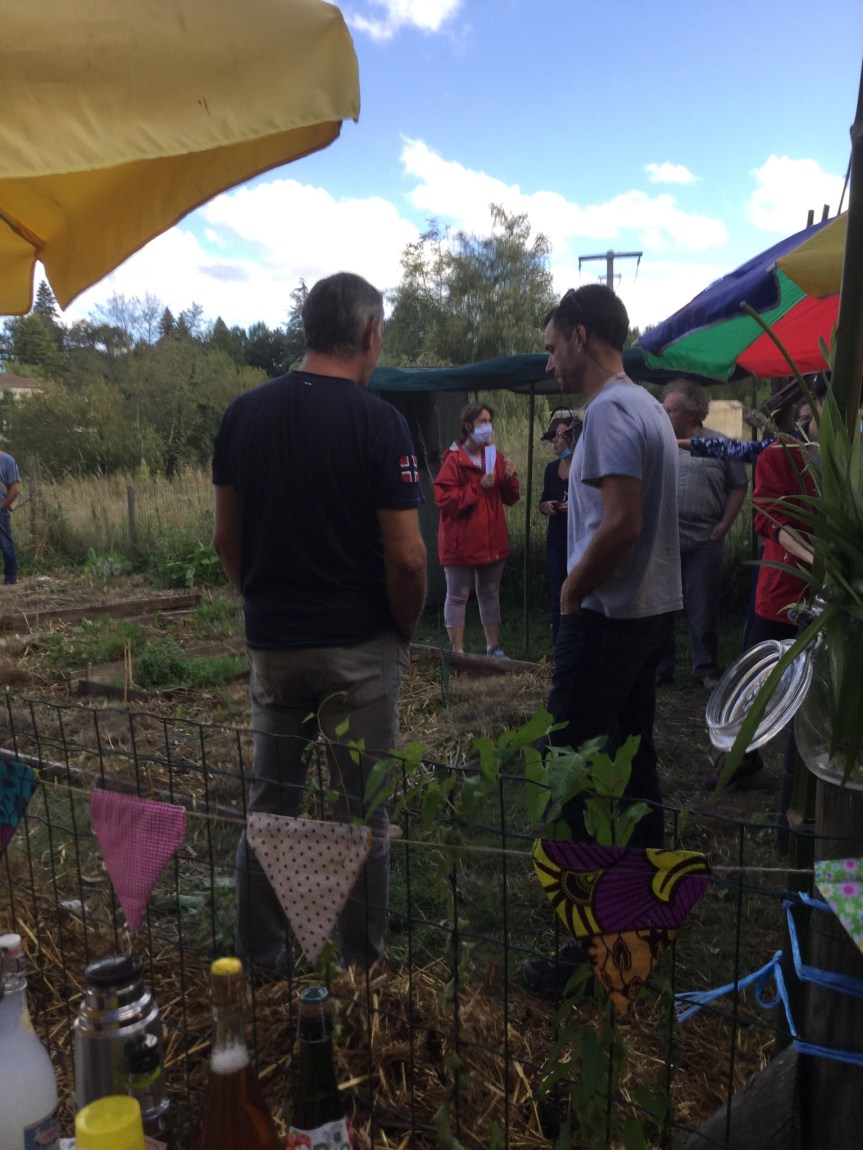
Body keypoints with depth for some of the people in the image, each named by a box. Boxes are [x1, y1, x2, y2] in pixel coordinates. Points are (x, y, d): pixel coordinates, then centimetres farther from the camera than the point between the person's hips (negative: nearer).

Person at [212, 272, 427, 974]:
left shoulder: (245, 413, 2)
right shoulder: (378, 422, -13)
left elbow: (226, 538, 6)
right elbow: (406, 557, -16)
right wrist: (405, 631, 0)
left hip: (271, 644, 5)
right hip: (359, 649, -4)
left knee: (271, 800, 18)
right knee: (361, 811, 9)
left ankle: (262, 957, 32)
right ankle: (363, 966, 25)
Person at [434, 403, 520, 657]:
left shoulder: (495, 456, 10)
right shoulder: (454, 459, -10)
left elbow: (509, 499, 12)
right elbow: (444, 499, -17)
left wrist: (510, 477, -8)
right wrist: (478, 487, -21)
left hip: (492, 540, 7)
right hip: (461, 541, -7)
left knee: (490, 594, 15)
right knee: (458, 596, 1)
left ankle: (493, 647, 25)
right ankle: (457, 651, 7)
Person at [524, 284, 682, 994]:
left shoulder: (610, 412, -16)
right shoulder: (648, 406, 15)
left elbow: (622, 523, -25)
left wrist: (572, 591, -11)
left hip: (608, 617, -10)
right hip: (653, 610, 10)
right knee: (634, 757, 18)